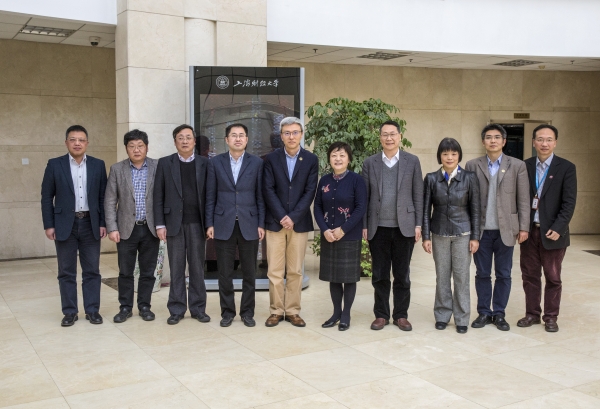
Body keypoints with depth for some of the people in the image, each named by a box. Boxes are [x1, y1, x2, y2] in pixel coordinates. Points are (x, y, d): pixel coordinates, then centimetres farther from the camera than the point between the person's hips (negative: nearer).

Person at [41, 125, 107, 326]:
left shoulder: (98, 165, 4)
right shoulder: (54, 165, 0)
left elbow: (103, 196, 6)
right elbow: (47, 197, 1)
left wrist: (103, 223, 0)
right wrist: (49, 225, -4)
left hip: (90, 224, 1)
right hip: (65, 224, -1)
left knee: (92, 270, 6)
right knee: (66, 272, 5)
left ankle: (92, 310, 15)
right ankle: (70, 311, 14)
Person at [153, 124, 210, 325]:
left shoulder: (204, 163, 4)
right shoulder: (165, 163, 4)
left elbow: (209, 194, 2)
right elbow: (158, 196, 2)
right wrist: (160, 224, -4)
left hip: (197, 223, 0)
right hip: (174, 223, 0)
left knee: (197, 268, 6)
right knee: (176, 269, 5)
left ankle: (198, 308, 14)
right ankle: (176, 309, 13)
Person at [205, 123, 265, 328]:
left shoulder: (257, 163, 2)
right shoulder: (215, 162, 3)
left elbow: (260, 196, 2)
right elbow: (210, 196, 4)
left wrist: (261, 224, -3)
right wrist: (210, 224, -1)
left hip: (249, 224, 0)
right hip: (224, 225, 0)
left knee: (249, 272, 7)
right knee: (224, 272, 6)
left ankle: (247, 312, 19)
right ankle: (227, 311, 19)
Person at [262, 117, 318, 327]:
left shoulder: (311, 160, 3)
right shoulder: (271, 158, 2)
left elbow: (310, 192, -3)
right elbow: (268, 190, -3)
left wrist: (293, 217, -11)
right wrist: (282, 217, -12)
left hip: (299, 222, 0)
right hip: (275, 222, 0)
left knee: (295, 271, 6)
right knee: (275, 271, 2)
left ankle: (293, 311, 14)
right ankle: (276, 311, 12)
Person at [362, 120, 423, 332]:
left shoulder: (412, 161, 3)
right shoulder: (370, 163, 5)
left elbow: (418, 195, 2)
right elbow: (365, 196, 5)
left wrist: (418, 224, -3)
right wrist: (364, 226, 0)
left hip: (404, 227, -1)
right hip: (378, 227, 1)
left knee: (402, 274, 7)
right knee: (380, 274, 8)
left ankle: (401, 315, 18)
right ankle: (381, 314, 18)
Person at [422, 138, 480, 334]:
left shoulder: (469, 177, -3)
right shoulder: (431, 179, -1)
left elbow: (475, 209, -1)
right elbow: (426, 209, 1)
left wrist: (475, 237, -3)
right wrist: (426, 236, -2)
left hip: (462, 233, -1)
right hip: (439, 233, 1)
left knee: (461, 277, 3)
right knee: (442, 277, 8)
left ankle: (462, 318, 14)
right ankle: (442, 315, 21)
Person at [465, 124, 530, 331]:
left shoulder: (517, 166, 2)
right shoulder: (473, 165, 3)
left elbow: (523, 200, 1)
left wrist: (524, 227, -4)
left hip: (506, 229, 0)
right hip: (481, 229, 0)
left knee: (503, 274, 7)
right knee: (482, 274, 8)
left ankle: (499, 314, 19)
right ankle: (484, 312, 19)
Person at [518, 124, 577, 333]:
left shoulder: (566, 168, -4)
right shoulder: (524, 166, 4)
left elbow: (569, 202, -8)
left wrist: (558, 228, -16)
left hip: (552, 232, -2)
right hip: (528, 230, 3)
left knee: (553, 277, 7)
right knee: (530, 275, 10)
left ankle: (550, 317, 19)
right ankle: (532, 313, 22)